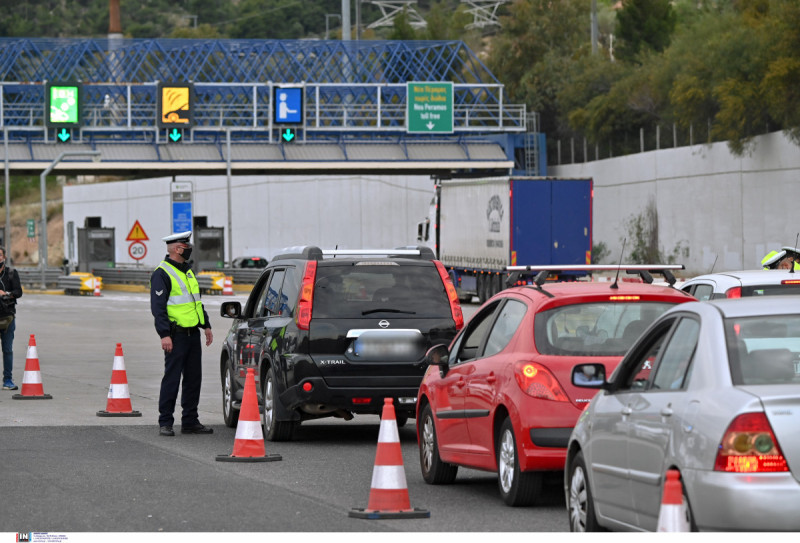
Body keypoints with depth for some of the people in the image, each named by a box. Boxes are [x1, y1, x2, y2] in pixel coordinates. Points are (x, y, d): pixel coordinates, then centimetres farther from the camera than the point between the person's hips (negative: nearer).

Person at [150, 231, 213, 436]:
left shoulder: (188, 271, 17)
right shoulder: (162, 274, -11)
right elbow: (158, 307, -15)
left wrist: (206, 325, 22)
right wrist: (164, 335, -22)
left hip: (193, 334, 8)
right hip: (176, 335, -8)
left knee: (193, 379, 10)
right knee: (171, 379, -6)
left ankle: (190, 421, 16)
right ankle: (165, 423, -1)